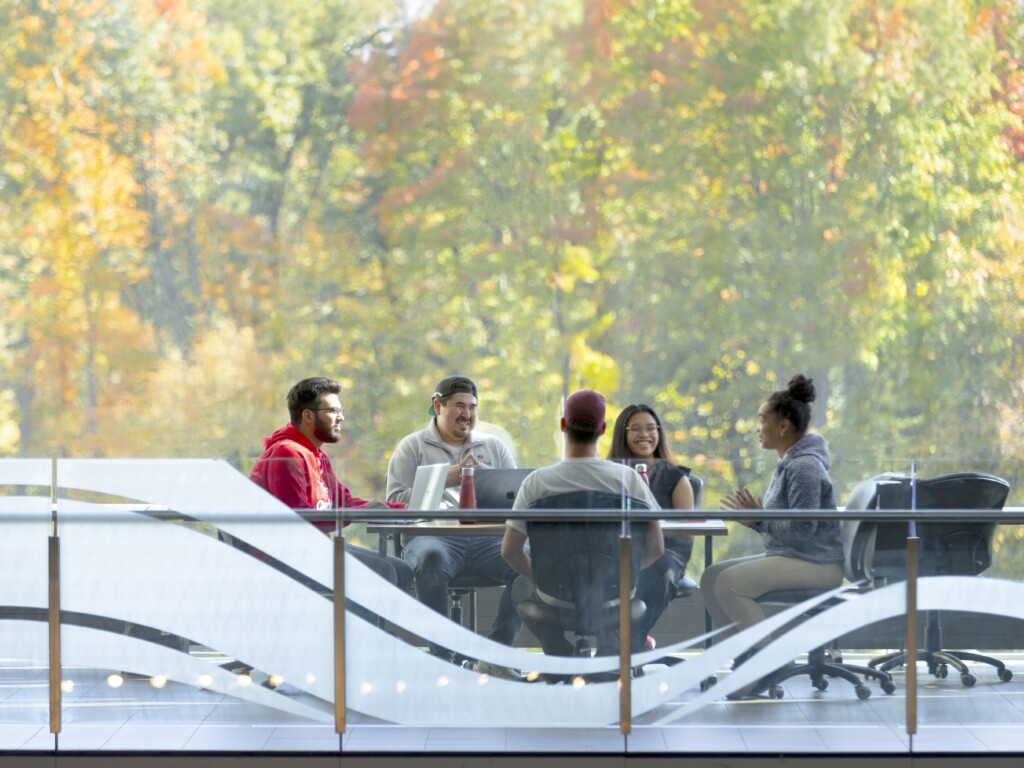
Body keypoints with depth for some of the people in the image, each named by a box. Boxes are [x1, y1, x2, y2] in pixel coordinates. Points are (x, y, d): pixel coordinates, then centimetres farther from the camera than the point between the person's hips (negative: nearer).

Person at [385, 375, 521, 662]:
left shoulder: (494, 447, 24)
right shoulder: (413, 447, 15)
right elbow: (396, 499, 2)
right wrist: (446, 480, -6)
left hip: (487, 538, 3)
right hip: (434, 536, -3)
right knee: (431, 558, -40)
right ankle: (441, 654, -30)